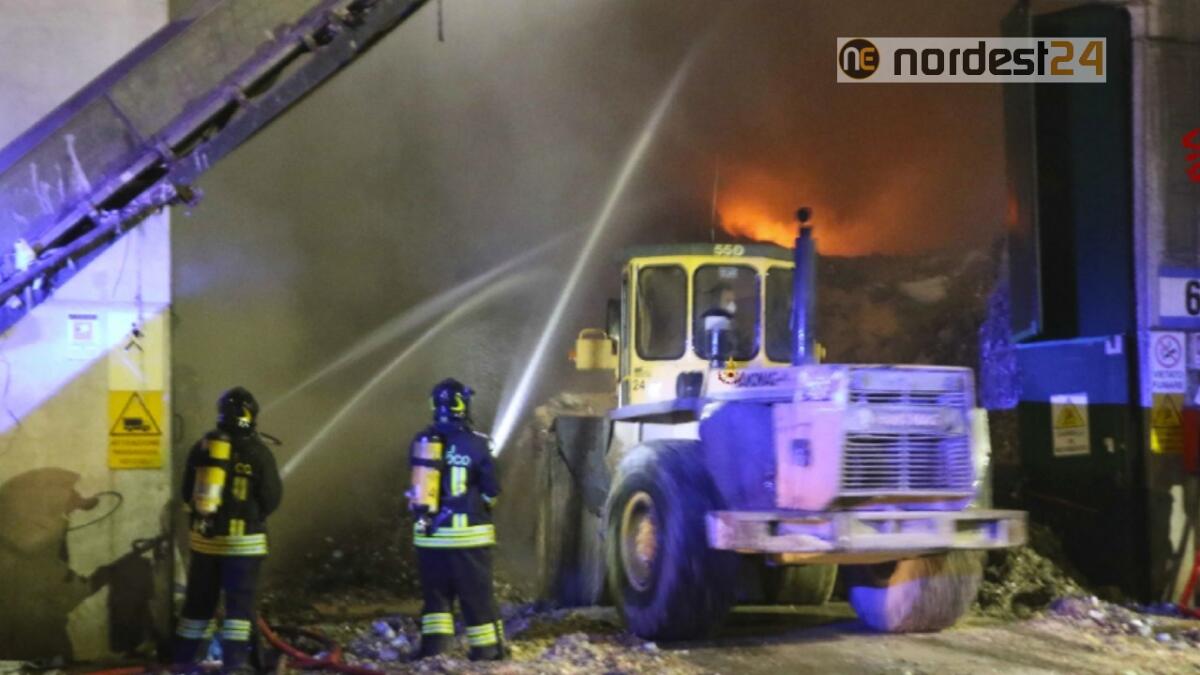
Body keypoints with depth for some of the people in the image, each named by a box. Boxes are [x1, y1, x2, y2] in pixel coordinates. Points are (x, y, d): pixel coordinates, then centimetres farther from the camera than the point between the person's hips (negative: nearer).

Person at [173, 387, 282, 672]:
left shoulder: (201, 447, 4)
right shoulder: (258, 452, -9)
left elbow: (188, 493, 10)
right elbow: (272, 498, -5)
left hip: (204, 536, 4)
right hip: (243, 539, -4)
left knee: (200, 597, 14)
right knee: (240, 600, 1)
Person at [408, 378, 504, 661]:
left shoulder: (421, 442, 0)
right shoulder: (476, 444, -11)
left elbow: (419, 486, 10)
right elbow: (491, 492, -5)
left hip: (429, 534, 3)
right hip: (468, 534, -3)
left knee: (435, 592, 13)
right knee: (477, 595, 6)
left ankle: (434, 644, 6)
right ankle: (487, 648, 13)